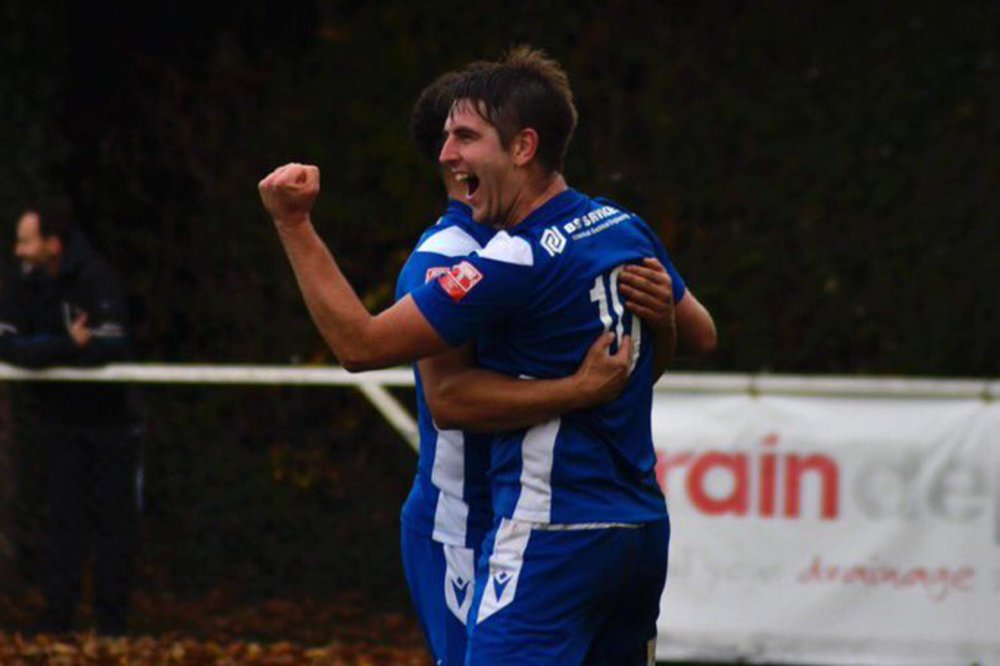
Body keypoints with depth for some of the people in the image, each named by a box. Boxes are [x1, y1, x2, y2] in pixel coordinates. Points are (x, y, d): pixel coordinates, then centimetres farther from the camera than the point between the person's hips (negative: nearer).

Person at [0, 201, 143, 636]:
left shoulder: (96, 280, -18)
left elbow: (112, 348, -28)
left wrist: (44, 351, -19)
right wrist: (68, 345, -28)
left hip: (110, 416, -3)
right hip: (60, 417, 4)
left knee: (113, 518, 0)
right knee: (64, 518, 1)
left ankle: (111, 623, 4)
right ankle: (56, 620, 1)